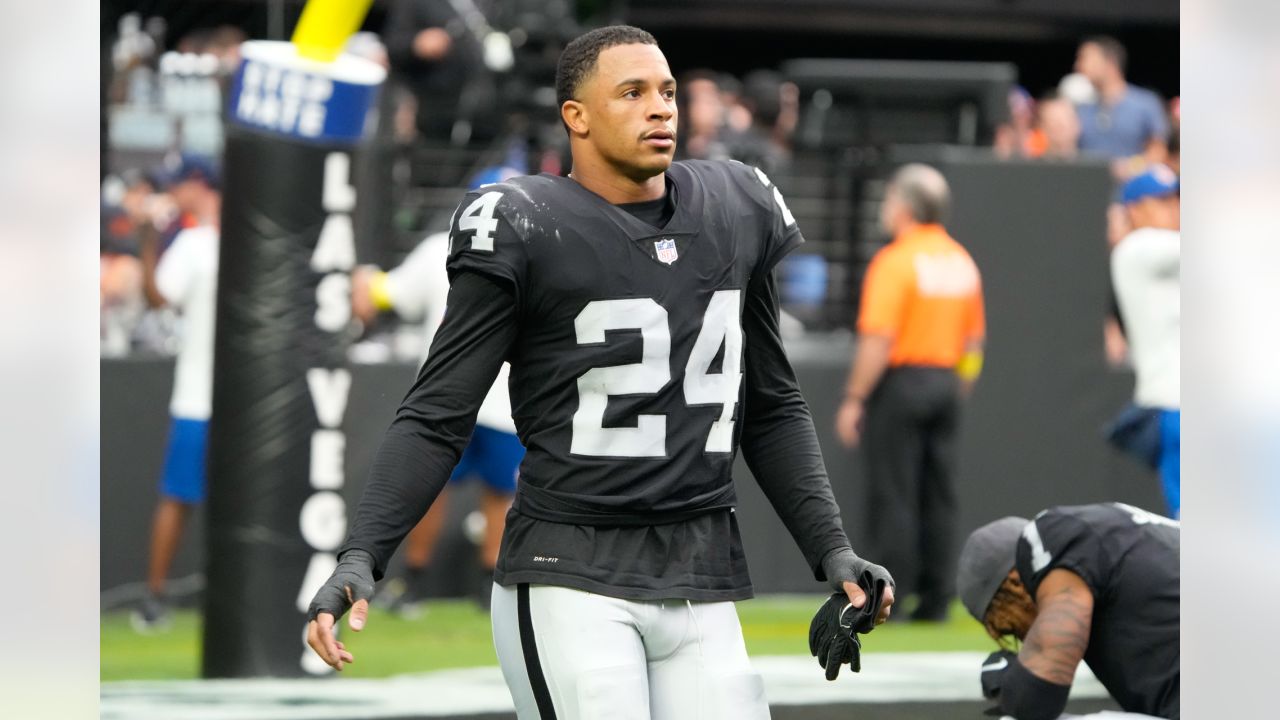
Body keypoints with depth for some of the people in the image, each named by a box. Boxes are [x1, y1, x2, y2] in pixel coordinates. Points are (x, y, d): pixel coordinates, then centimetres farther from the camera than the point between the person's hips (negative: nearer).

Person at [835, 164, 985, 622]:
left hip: (900, 379, -7)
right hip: (946, 383, 7)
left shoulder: (896, 261, -13)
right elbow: (974, 339, 14)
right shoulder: (961, 262, 10)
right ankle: (936, 598, 9)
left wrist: (854, 399, -13)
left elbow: (878, 340, -18)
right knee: (938, 497, 9)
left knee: (892, 498, -4)